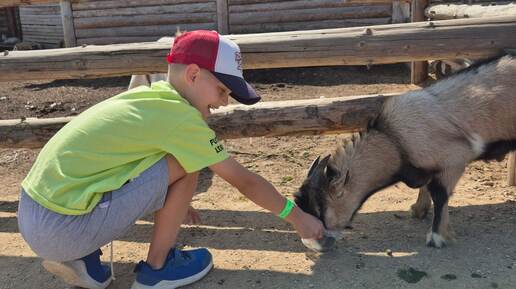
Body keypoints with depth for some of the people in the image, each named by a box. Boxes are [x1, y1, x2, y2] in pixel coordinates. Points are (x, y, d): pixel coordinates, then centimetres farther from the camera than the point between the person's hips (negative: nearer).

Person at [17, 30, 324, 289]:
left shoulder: (143, 96, 12)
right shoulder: (182, 117, -11)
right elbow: (244, 180, -3)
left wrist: (172, 202, 38)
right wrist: (297, 216, 10)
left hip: (31, 215, 9)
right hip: (62, 229, -8)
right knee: (185, 166, -9)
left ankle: (79, 257, 16)